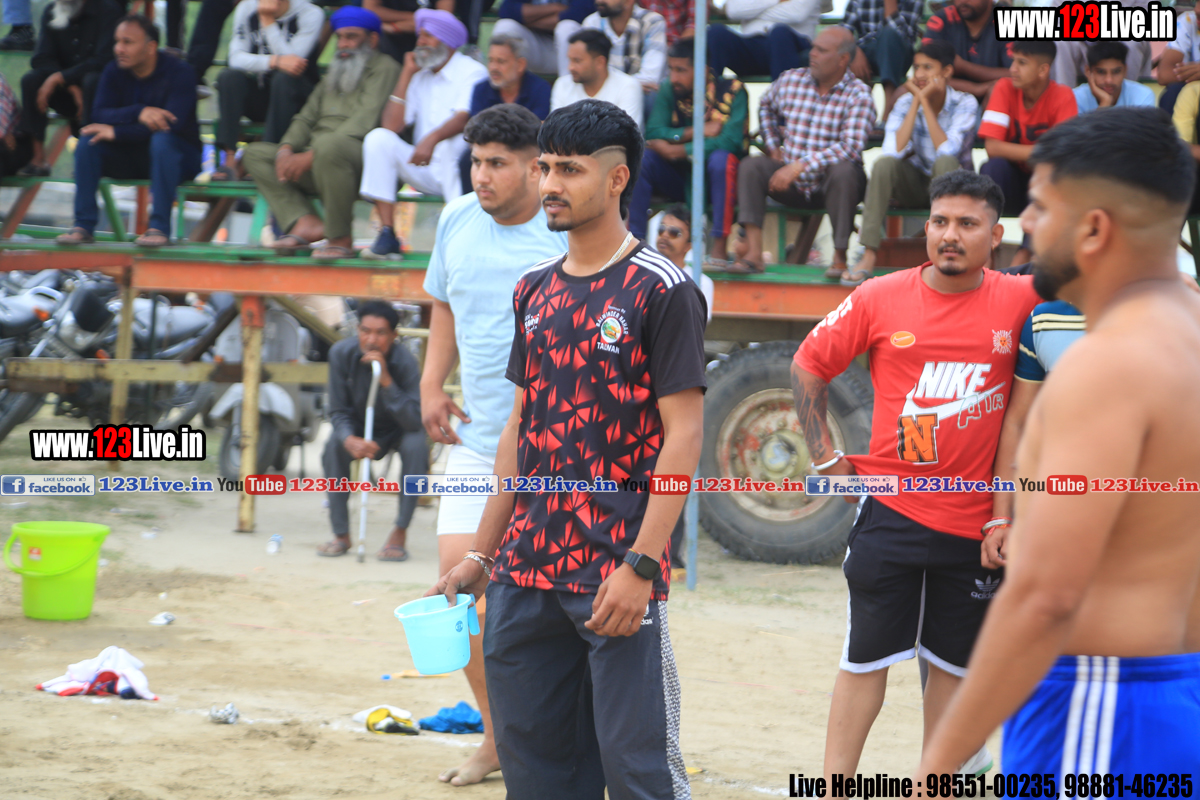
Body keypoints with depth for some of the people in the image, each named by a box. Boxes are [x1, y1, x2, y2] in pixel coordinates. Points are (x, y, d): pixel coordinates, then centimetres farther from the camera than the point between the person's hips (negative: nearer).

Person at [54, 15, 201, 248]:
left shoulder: (179, 73, -16)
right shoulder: (114, 72, -1)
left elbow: (173, 124, -28)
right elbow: (99, 115, -14)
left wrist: (116, 132, -28)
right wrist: (138, 112, -33)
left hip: (179, 156, -4)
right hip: (129, 157, 4)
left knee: (162, 140, -37)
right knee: (88, 140, -20)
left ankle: (160, 227, -35)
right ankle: (84, 226, -20)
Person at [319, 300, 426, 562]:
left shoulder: (404, 362, -29)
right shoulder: (341, 354, -21)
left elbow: (415, 422, -35)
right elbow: (338, 411, -15)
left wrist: (386, 381, -45)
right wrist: (350, 439, -38)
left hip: (398, 429, -2)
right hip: (359, 429, 2)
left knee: (415, 445, -33)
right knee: (334, 445, -28)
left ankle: (400, 533, -22)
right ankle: (341, 534, -16)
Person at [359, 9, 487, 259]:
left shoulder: (471, 72, -3)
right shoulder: (420, 77, 15)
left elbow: (466, 118, -23)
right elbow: (391, 125, 4)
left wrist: (432, 139, -42)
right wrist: (406, 75, 2)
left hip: (458, 172, -6)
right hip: (425, 172, 6)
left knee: (452, 141, -37)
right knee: (379, 138, -17)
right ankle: (387, 236, -24)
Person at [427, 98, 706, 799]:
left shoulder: (662, 290, -7)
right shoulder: (536, 291, 14)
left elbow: (682, 436, -11)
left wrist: (641, 565, -18)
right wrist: (483, 555, 17)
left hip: (616, 577, -7)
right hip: (525, 576, 7)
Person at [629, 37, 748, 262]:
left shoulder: (731, 90, -12)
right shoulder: (669, 91, 0)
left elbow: (730, 141, -26)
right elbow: (652, 133, -14)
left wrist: (677, 151, -21)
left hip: (721, 177, -4)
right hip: (681, 178, 4)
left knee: (721, 158, -36)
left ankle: (719, 249, -37)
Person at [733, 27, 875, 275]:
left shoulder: (858, 95, -12)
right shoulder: (790, 80, 4)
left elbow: (850, 148, -26)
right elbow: (766, 107, 28)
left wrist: (799, 166, -31)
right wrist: (773, 147, 15)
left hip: (831, 184, -4)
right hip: (794, 187, 4)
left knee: (843, 170, -36)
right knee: (751, 166, -18)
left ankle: (840, 258, -29)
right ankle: (753, 254, -28)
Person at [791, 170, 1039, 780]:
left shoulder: (1019, 301, -3)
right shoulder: (880, 299, -2)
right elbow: (808, 367, 8)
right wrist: (826, 459, 4)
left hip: (975, 517, 1)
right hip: (891, 509, -1)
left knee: (953, 660, 10)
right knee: (868, 655, 2)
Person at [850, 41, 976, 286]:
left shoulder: (965, 104, -10)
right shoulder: (905, 103, -3)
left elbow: (946, 150, -25)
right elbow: (893, 151, -20)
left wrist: (926, 102, -22)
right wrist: (916, 103, -18)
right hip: (914, 185, 3)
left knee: (945, 162, -35)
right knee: (884, 163, -28)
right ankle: (868, 255, -31)